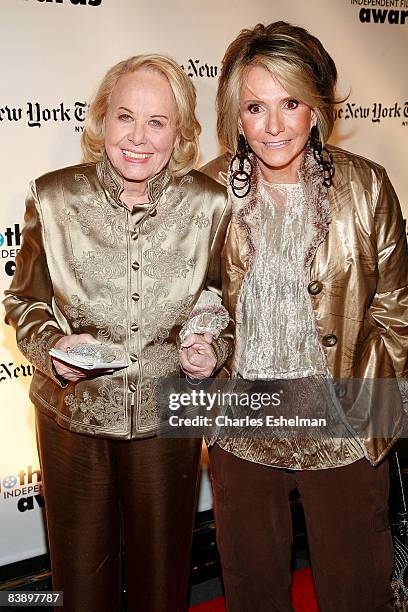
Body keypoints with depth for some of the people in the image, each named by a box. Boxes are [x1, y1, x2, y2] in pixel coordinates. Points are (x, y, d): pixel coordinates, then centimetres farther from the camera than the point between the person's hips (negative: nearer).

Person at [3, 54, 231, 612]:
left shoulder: (209, 204, -10)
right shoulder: (53, 198, -10)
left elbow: (223, 298, 5)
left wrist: (214, 346, -13)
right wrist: (52, 346, -16)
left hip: (168, 413, 0)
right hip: (72, 412, 1)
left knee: (162, 567, 22)